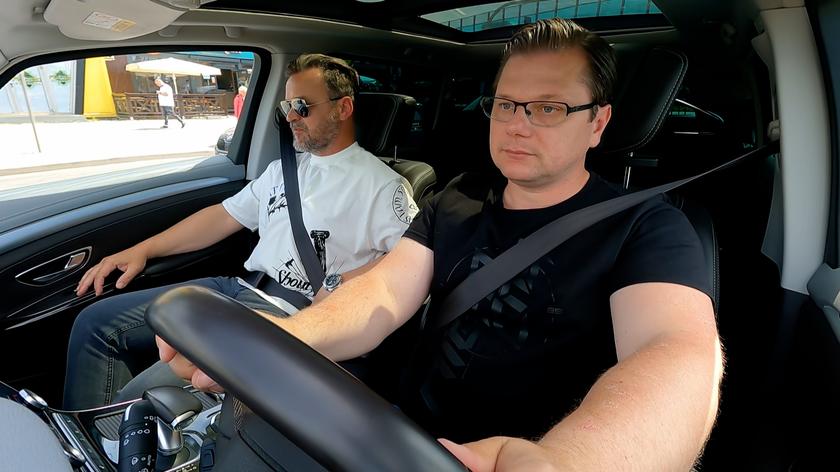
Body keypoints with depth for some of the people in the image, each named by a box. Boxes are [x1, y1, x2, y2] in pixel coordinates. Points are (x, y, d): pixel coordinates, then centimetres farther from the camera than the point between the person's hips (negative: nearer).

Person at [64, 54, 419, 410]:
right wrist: (142, 250, 15)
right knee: (96, 322, 3)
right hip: (237, 288, 8)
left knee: (141, 398, -23)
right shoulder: (282, 169, 21)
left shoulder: (380, 183, -3)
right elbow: (223, 217, 22)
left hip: (290, 315, -8)